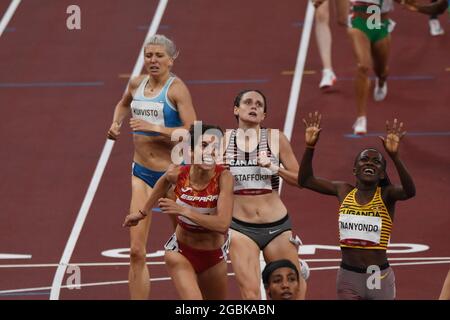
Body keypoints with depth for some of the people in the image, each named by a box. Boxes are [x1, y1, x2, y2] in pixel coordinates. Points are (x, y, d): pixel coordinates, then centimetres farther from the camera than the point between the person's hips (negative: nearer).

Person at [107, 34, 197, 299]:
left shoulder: (176, 88, -12)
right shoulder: (137, 84, 6)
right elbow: (124, 104, 32)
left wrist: (154, 127, -25)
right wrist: (116, 123, 13)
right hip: (141, 173, 5)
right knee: (137, 251, -3)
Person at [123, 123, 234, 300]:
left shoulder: (224, 177, -26)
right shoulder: (178, 173, -19)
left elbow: (223, 224, -35)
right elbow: (166, 180, 8)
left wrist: (183, 210, -37)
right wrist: (143, 212, 16)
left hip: (214, 256, 1)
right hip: (181, 251, -1)